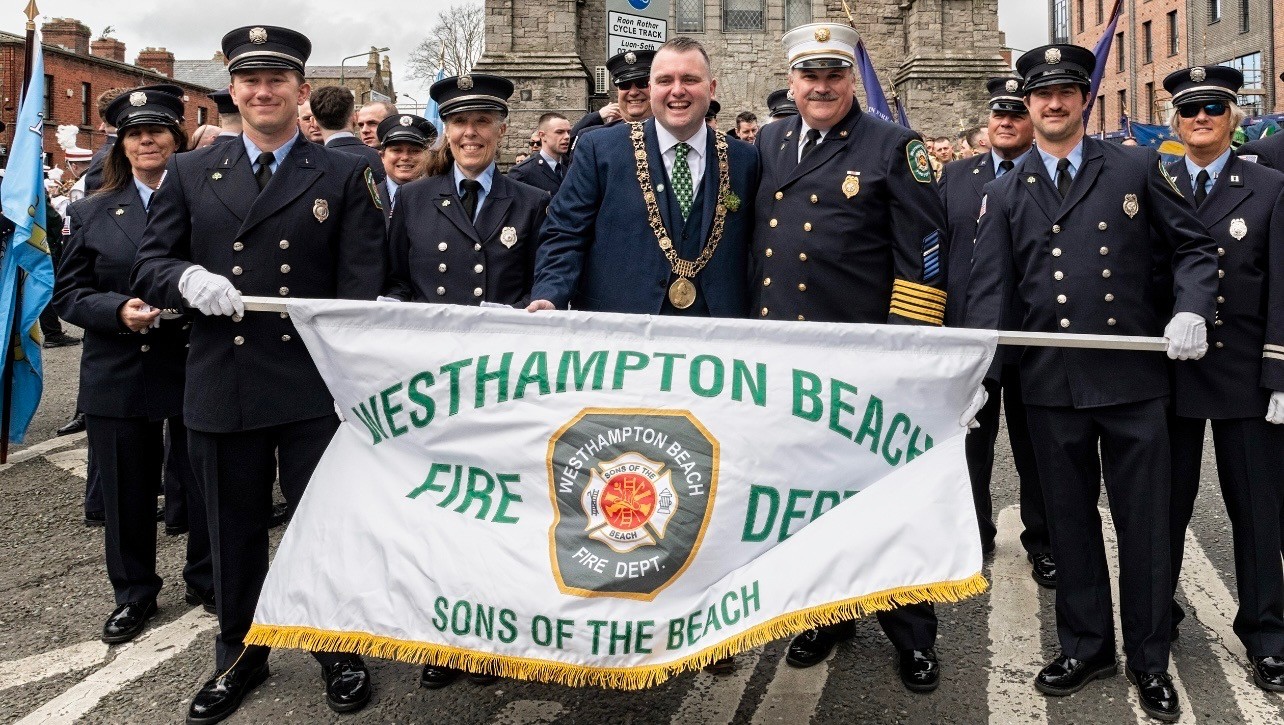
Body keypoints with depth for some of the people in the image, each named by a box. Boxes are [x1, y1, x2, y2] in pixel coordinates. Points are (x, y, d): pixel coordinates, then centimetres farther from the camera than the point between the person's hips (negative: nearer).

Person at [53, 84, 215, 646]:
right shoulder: (92, 214, 7)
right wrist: (118, 309, -14)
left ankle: (207, 581, 29)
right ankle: (134, 593, 29)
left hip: (196, 368, -1)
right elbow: (69, 293, 4)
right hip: (119, 374, 2)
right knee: (128, 491, 11)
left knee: (205, 483, 8)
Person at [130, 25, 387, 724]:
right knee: (234, 532, 15)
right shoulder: (190, 173, 10)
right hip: (220, 388, 3)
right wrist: (188, 278, -17)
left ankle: (340, 653, 28)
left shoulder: (346, 177, 3)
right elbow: (148, 264, 7)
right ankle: (239, 657, 35)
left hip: (315, 386, -2)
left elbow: (362, 286, -3)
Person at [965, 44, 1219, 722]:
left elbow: (1193, 247, 6)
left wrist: (1191, 309, -13)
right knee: (1070, 521, 12)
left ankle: (1149, 660, 24)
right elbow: (987, 289, 0)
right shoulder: (1005, 193, 6)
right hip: (1051, 386, 1)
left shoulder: (1137, 170, 3)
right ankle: (1086, 646, 29)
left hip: (1135, 381, -1)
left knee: (1145, 523, 7)